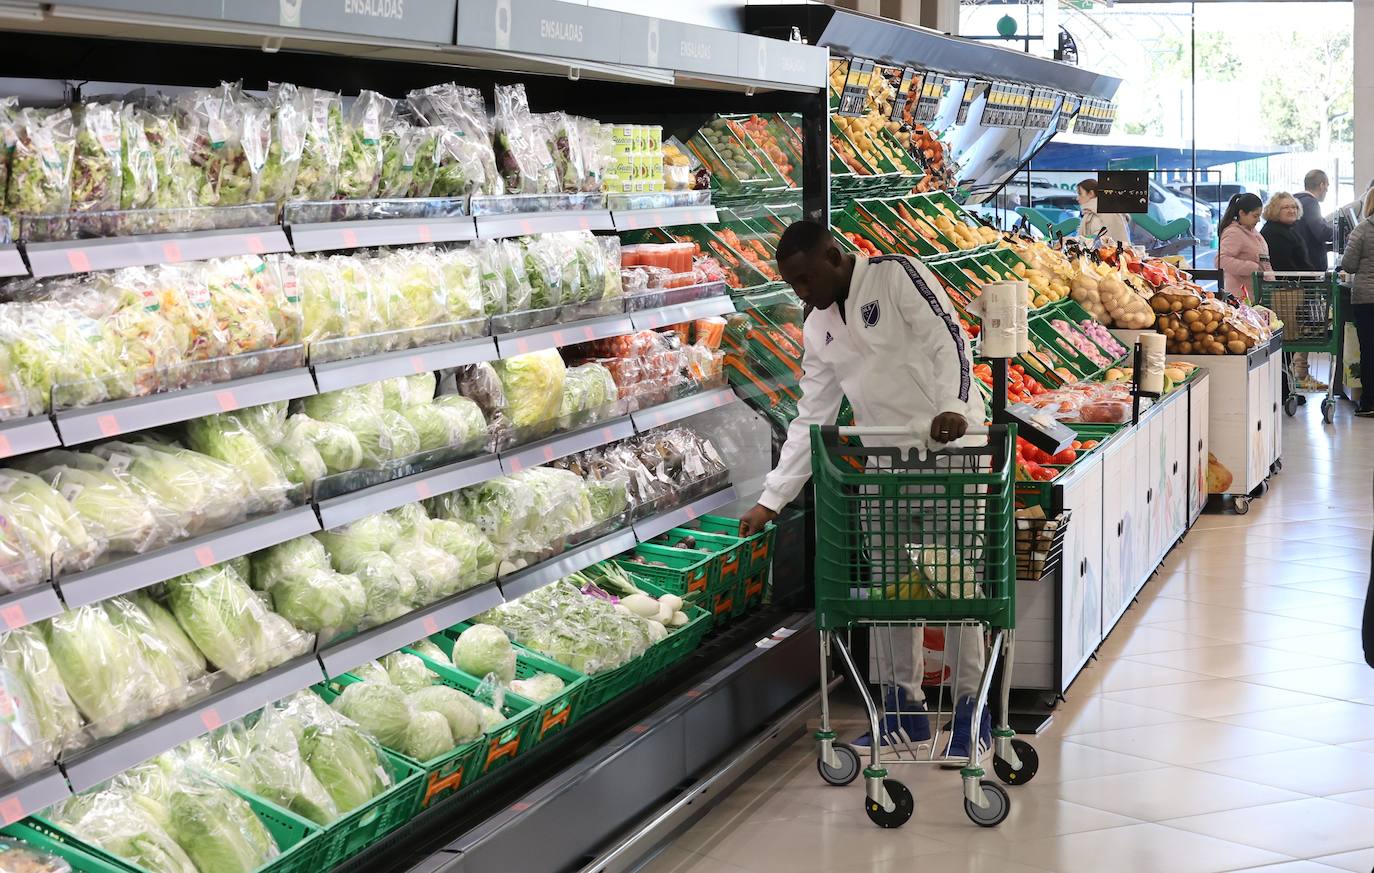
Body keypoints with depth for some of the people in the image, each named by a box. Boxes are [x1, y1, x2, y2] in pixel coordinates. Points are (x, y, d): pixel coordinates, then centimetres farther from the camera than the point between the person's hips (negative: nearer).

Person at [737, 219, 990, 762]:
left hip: (952, 445, -6)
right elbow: (811, 421, 10)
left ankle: (971, 711, 7)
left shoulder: (896, 276, -9)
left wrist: (952, 407, -36)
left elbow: (948, 341, -18)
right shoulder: (818, 330, 9)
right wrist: (770, 501, 5)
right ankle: (905, 710, 17)